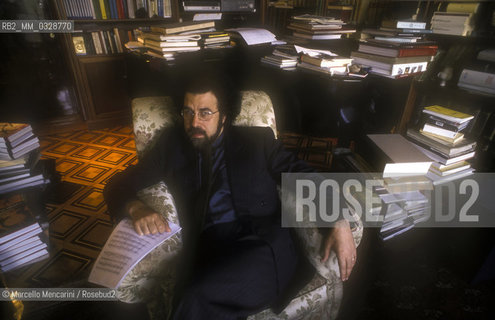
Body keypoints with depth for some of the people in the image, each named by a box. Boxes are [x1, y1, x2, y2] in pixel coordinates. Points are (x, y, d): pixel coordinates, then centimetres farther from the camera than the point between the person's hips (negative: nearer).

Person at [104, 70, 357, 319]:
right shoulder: (172, 145, 17)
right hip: (205, 252, 2)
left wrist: (339, 222, -10)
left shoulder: (258, 141, 12)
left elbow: (307, 178, 8)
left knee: (197, 297, -29)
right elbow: (119, 186, 18)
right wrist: (136, 208, -6)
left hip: (265, 245, -1)